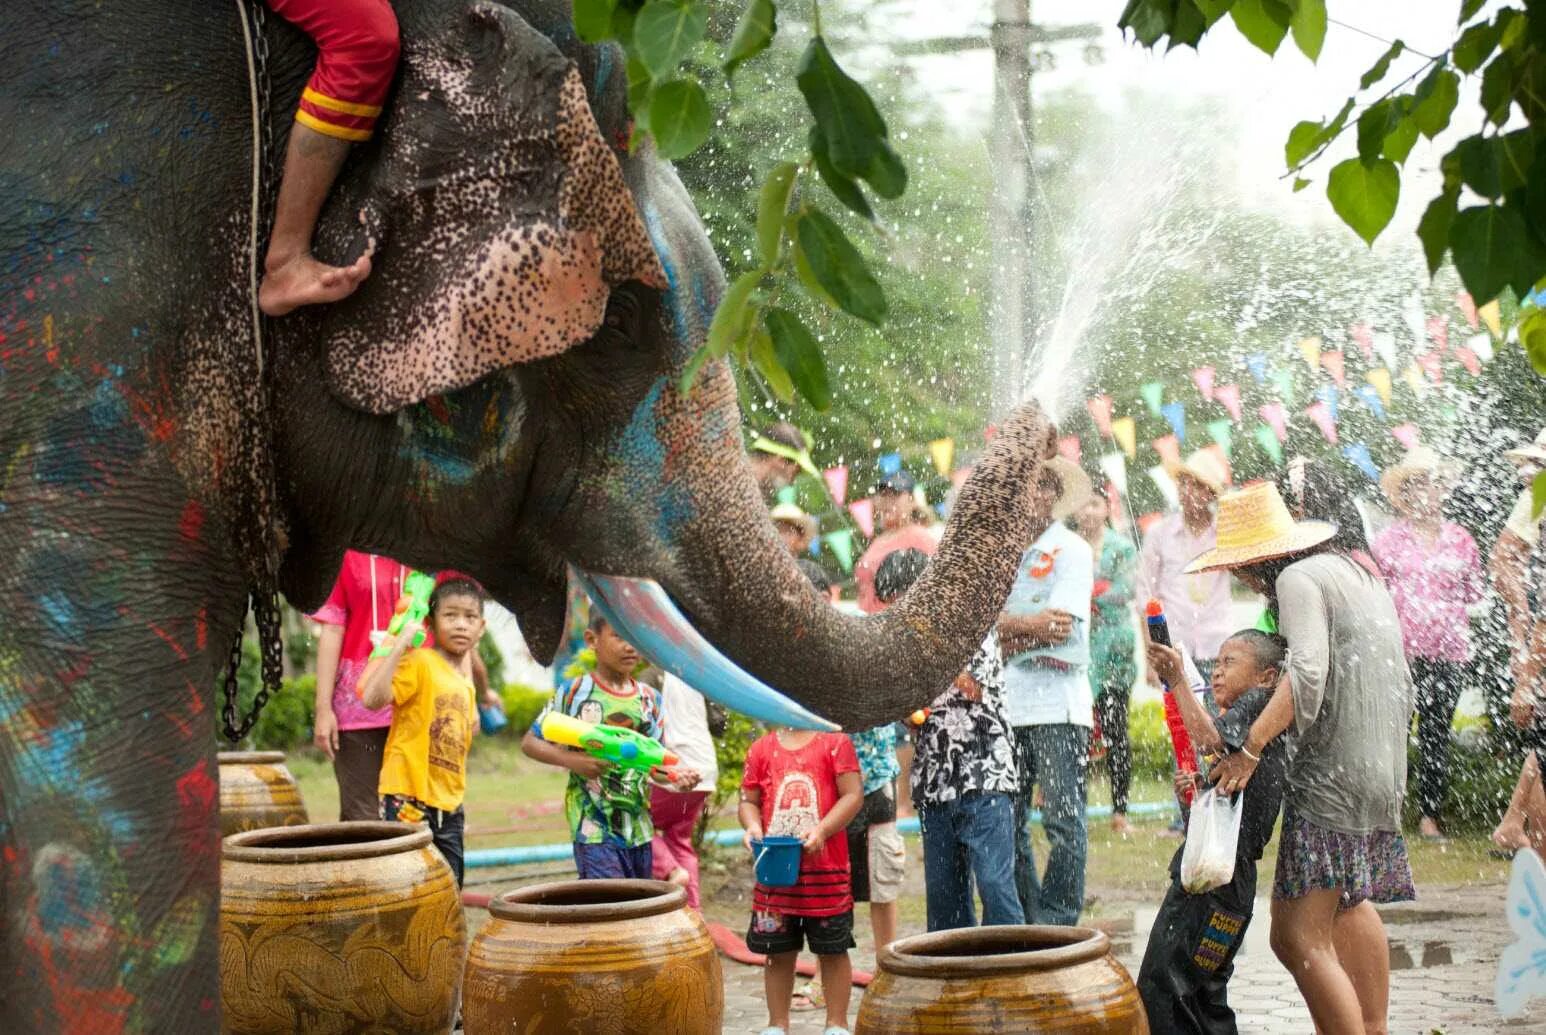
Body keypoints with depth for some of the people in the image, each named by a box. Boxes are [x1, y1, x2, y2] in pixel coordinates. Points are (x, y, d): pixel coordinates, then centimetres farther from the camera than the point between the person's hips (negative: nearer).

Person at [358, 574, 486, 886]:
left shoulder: (464, 683, 16)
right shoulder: (419, 662, -10)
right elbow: (372, 697, -25)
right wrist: (400, 646, -26)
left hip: (448, 804, 8)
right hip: (409, 800, -8)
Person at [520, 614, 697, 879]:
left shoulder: (649, 698, 7)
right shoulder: (575, 692, -5)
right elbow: (530, 742, 0)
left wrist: (674, 777, -13)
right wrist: (571, 760, -16)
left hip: (639, 828, 5)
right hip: (595, 830, -5)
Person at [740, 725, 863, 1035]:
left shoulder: (835, 742, -2)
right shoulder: (762, 748, 8)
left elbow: (853, 795, -7)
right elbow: (748, 800, 11)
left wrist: (822, 830, -19)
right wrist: (752, 825, -10)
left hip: (826, 871, -3)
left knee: (833, 950, 5)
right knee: (778, 951, 9)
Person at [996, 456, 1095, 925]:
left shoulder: (1073, 550, 1)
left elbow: (1061, 627, -10)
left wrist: (1008, 632, -4)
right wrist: (1032, 626, -11)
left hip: (1058, 703, -5)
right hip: (1007, 703, 5)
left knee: (1063, 820, -6)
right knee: (1006, 820, 7)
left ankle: (1056, 922, -1)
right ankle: (1023, 918, 15)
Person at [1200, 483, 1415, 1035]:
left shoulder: (1299, 579, -9)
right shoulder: (1357, 573, 20)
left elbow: (1307, 674, -24)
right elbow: (1401, 687, 25)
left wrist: (1249, 747, -27)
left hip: (1332, 774, -11)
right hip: (1384, 769, 11)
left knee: (1298, 937, -15)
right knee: (1348, 903, 32)